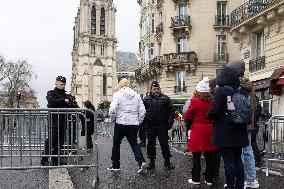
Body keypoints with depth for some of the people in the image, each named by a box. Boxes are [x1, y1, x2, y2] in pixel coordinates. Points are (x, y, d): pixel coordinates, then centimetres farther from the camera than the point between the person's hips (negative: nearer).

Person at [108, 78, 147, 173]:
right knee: (134, 144, 8)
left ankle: (115, 165, 20)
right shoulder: (136, 95, 9)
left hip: (121, 123, -4)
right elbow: (142, 111, 6)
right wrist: (138, 121, 14)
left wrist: (113, 118, 3)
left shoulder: (118, 94, -5)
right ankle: (141, 162, -12)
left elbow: (113, 109, -16)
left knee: (116, 144, 12)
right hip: (134, 124, 4)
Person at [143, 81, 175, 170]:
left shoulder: (165, 98, 5)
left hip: (162, 126, -1)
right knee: (151, 144, 9)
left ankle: (167, 162, 13)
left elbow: (171, 110, 6)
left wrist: (170, 121, -5)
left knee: (164, 144, 2)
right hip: (150, 126, 1)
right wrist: (144, 122, -1)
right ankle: (151, 162, 19)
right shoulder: (146, 99, 5)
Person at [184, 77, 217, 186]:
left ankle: (196, 179, 14)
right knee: (209, 156, 10)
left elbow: (187, 117, -6)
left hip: (197, 130, -4)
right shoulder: (212, 101, -1)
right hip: (209, 129, 4)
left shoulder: (195, 101, -11)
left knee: (196, 156, 6)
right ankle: (209, 179, 17)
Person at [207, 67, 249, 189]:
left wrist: (208, 115, 2)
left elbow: (215, 110, -17)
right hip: (238, 132, 7)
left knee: (228, 161, -3)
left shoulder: (220, 91, -11)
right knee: (238, 160, 13)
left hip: (224, 132, -6)